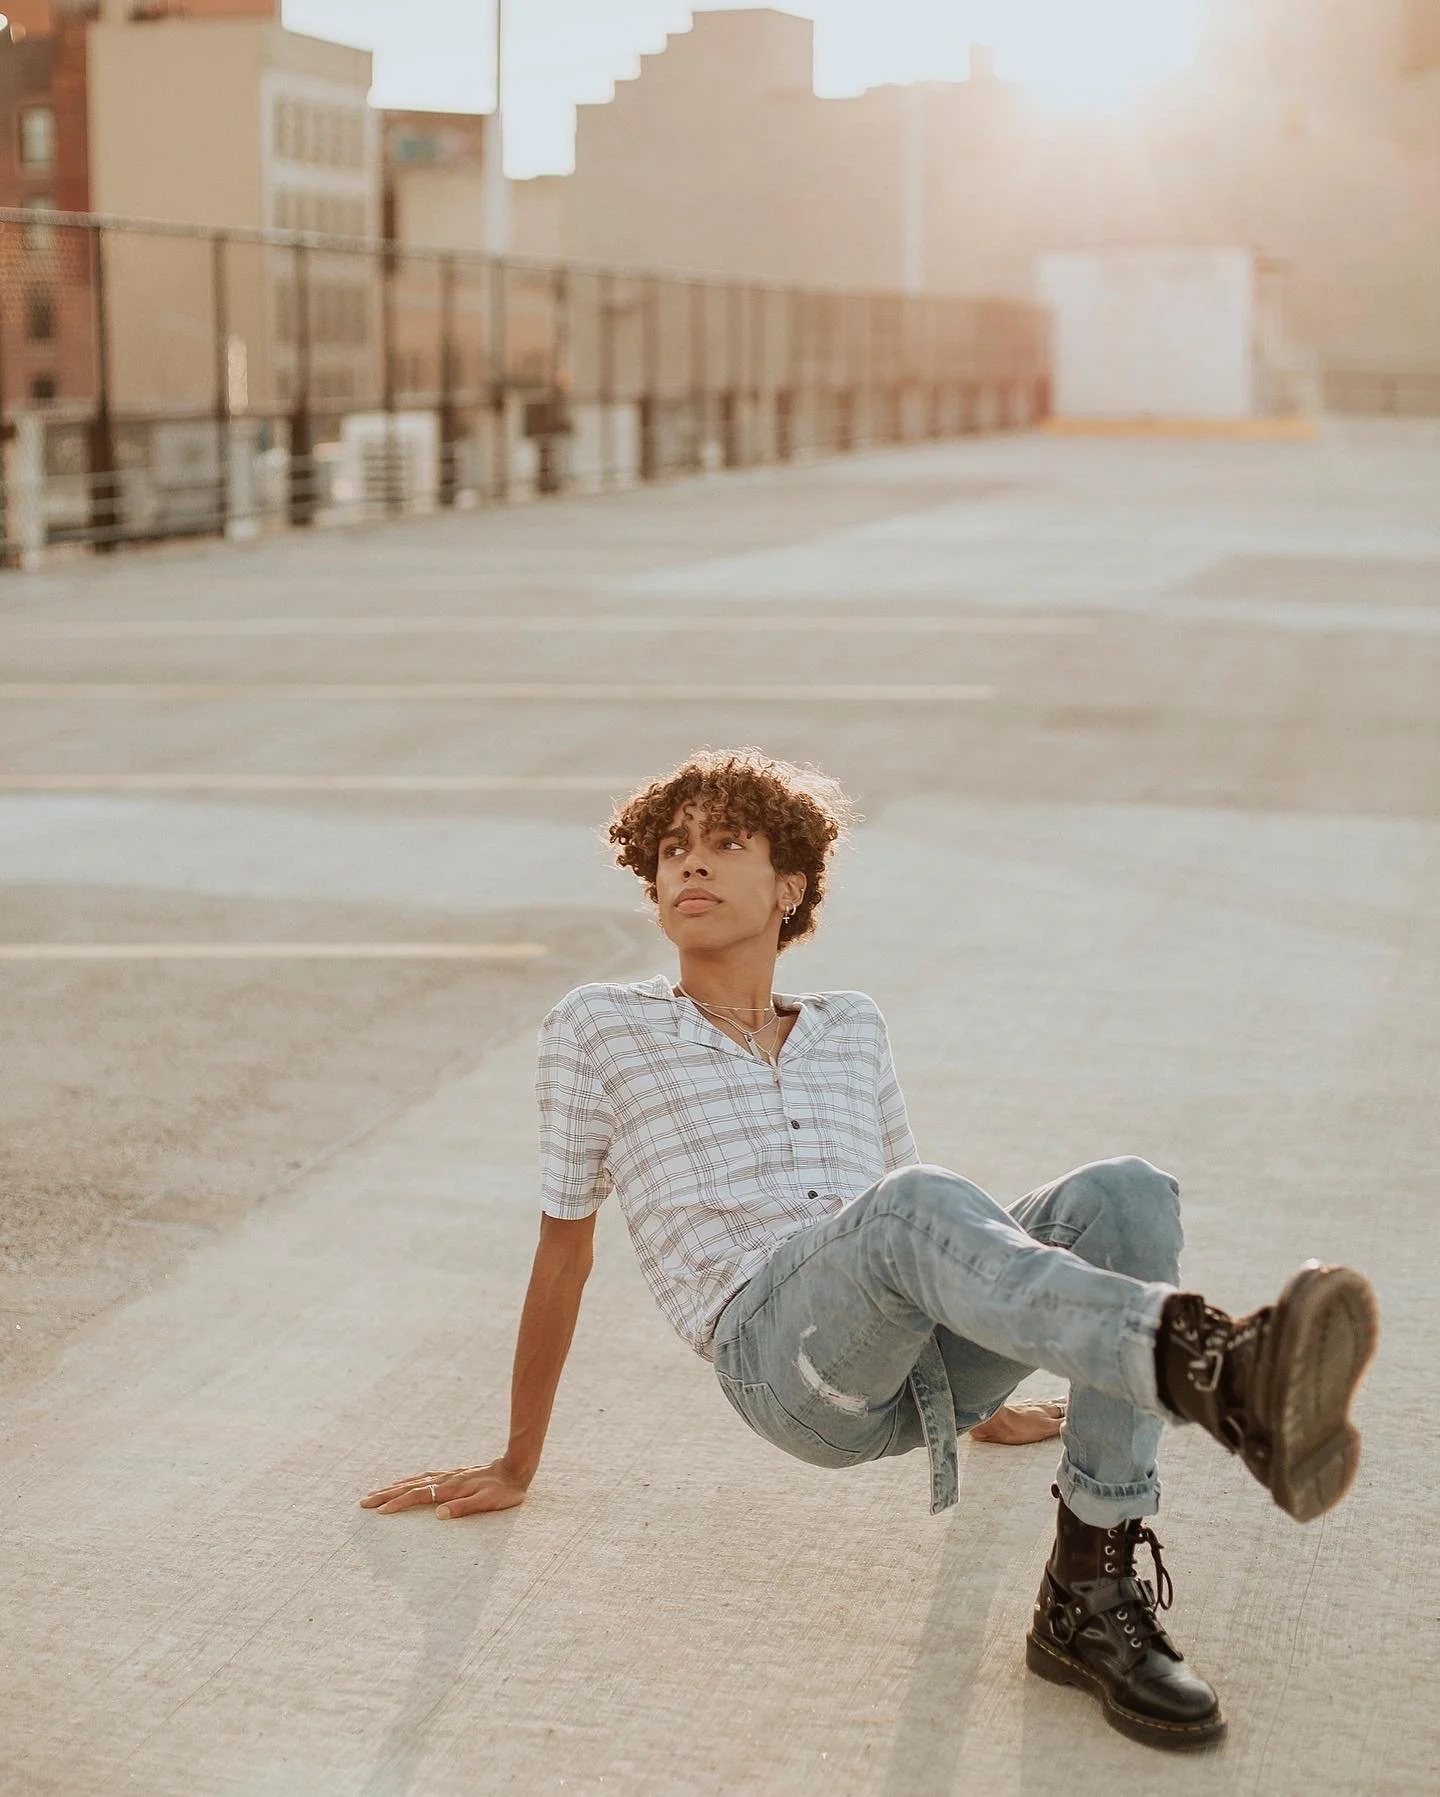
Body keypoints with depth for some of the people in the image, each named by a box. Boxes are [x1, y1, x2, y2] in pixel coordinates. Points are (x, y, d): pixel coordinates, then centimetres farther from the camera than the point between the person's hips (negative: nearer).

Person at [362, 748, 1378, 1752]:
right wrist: (516, 1469, 24)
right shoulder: (599, 1027, 17)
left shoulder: (852, 1030, 28)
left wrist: (986, 1397, 43)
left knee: (1126, 1196, -24)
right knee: (918, 1209, -38)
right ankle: (1219, 1370, -64)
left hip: (925, 1353, 5)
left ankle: (1094, 1597, -30)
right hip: (779, 1350, -5)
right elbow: (564, 1256, 20)